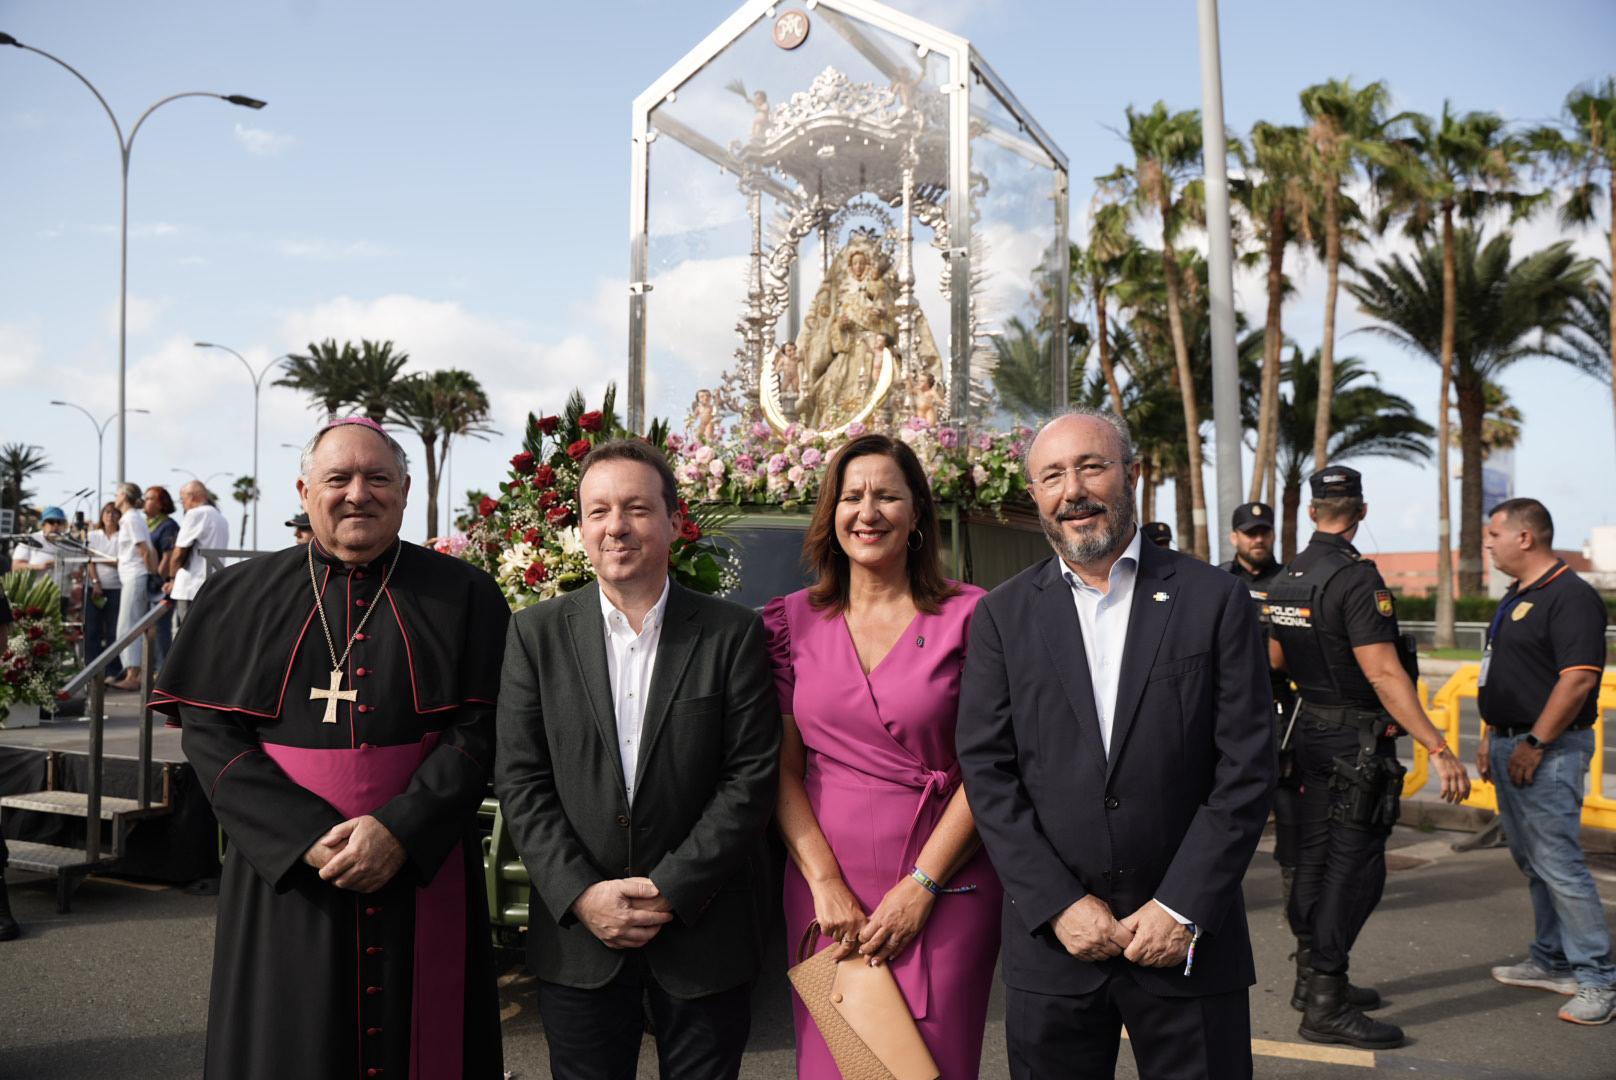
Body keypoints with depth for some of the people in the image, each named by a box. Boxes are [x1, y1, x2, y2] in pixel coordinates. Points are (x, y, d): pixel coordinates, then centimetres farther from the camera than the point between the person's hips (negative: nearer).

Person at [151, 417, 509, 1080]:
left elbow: (479, 729, -5)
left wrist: (401, 830, -17)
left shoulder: (463, 595, 0)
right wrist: (305, 836, -13)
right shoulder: (241, 596, 4)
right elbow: (208, 732, -2)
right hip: (285, 876, 1)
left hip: (421, 871, -1)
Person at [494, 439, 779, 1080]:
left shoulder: (734, 633, -4)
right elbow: (520, 781, -2)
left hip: (704, 928, -1)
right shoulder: (537, 632, 1)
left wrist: (671, 891, -13)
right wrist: (582, 895, -11)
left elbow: (751, 778, -7)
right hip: (577, 934, 1)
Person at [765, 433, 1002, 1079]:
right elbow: (783, 767, 3)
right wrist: (825, 883, -7)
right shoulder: (794, 621, 4)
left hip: (946, 885, -2)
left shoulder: (969, 616, -3)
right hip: (825, 886, 2)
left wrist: (920, 887, -10)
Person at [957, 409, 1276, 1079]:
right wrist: (1059, 905, -8)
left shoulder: (1214, 601, 0)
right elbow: (987, 774, -1)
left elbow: (1246, 771, -3)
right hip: (1050, 942, 1)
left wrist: (1183, 909, -9)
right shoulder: (1002, 616, 3)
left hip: (1189, 937, -1)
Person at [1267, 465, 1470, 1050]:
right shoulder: (1357, 578, -19)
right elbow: (1384, 675, -25)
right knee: (1354, 867, -3)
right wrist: (1439, 749, -25)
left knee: (1315, 856, 15)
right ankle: (1326, 1006, 1)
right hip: (1358, 740, -8)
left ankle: (1312, 977, 26)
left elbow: (1274, 659, 18)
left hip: (1311, 732, 8)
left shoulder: (1285, 579, 7)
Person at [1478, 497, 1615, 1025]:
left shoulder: (1571, 596, -15)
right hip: (1510, 745, 10)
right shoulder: (1515, 597, 16)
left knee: (1558, 862, -8)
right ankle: (1552, 961, 27)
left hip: (1548, 751, -10)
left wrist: (1534, 744, -21)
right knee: (1531, 861, 16)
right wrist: (1490, 738, 18)